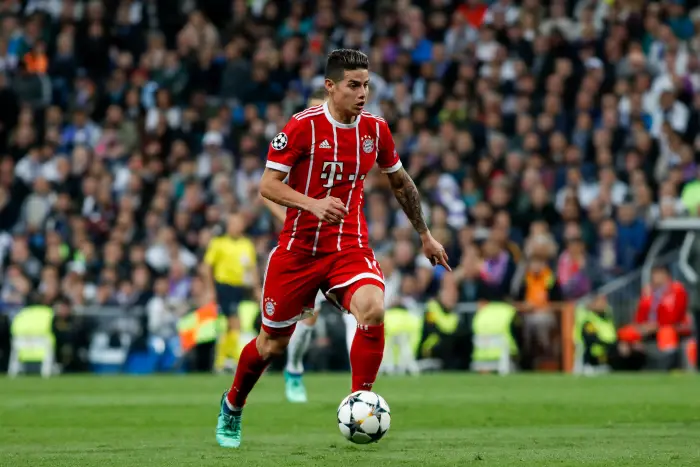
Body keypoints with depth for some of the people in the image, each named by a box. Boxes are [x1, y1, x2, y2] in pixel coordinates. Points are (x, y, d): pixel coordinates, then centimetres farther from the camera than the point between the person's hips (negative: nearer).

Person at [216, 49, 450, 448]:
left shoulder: (375, 129, 1)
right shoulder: (303, 126, -11)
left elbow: (401, 182, 18)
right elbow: (268, 185, -11)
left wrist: (425, 236, 23)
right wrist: (312, 204, -28)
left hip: (350, 249, 2)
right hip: (298, 248, -2)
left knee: (373, 310, -29)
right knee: (272, 343, 9)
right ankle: (232, 407, 38)